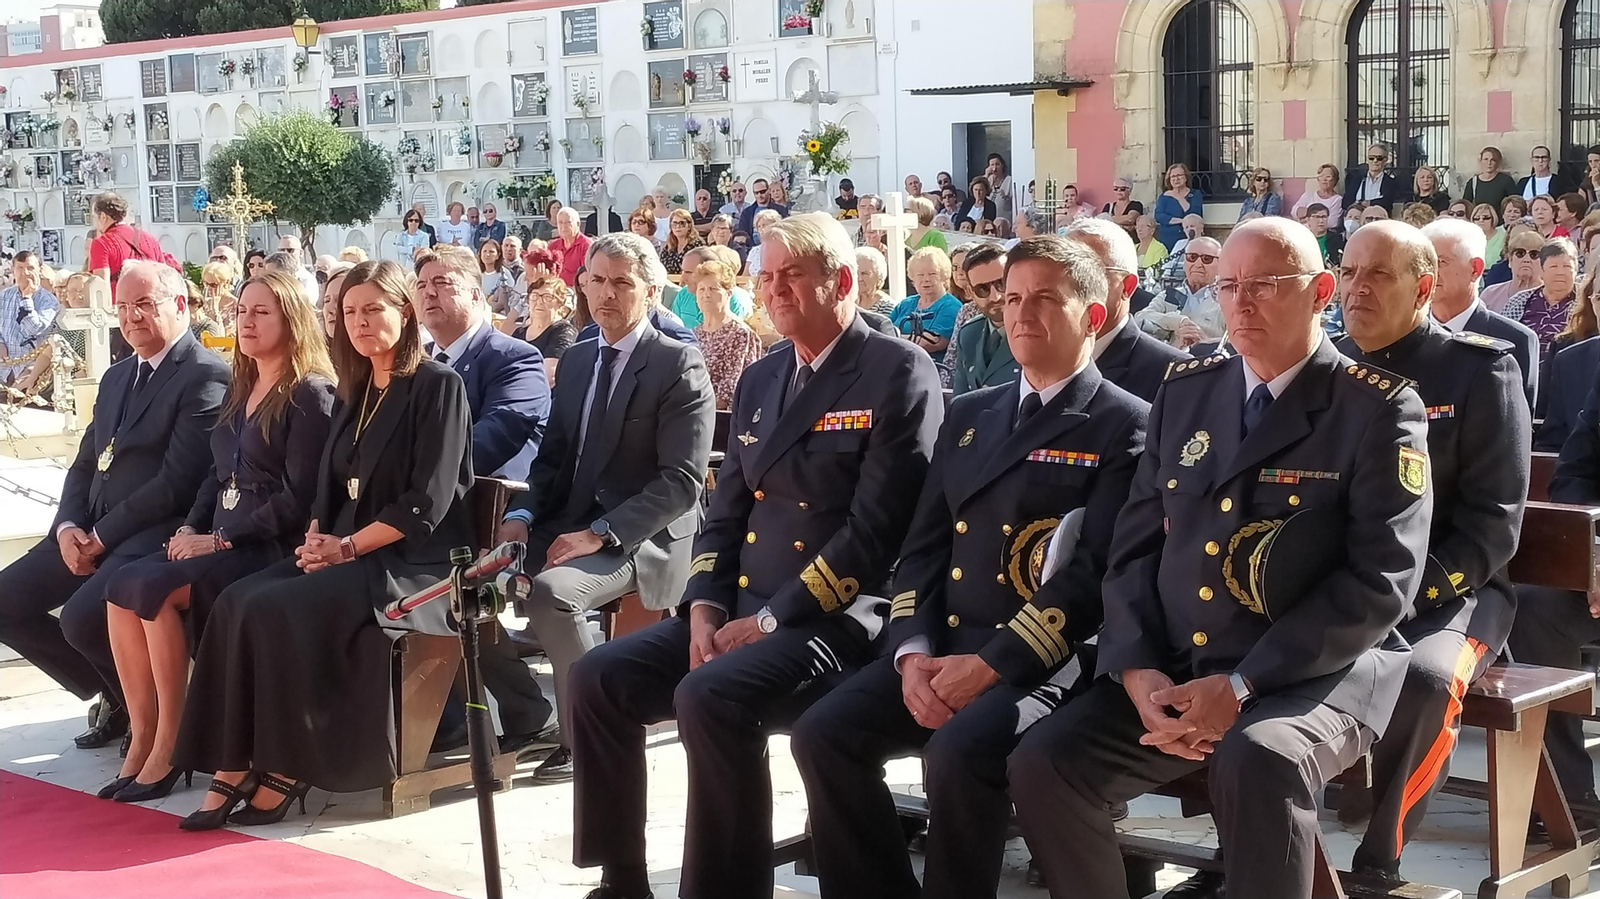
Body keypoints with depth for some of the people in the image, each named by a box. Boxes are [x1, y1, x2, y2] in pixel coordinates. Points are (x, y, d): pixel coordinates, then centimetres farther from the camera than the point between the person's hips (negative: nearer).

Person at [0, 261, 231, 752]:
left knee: (82, 616, -29)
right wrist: (68, 526, -2)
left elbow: (177, 481, -17)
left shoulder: (206, 376, -10)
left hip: (156, 530, -9)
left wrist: (103, 536, -15)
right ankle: (111, 695, 15)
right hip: (93, 530, 9)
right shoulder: (117, 377, 20)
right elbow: (85, 463, 19)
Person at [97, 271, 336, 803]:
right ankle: (142, 737, -12)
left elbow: (298, 498, -15)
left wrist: (223, 539, -16)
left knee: (155, 590, -27)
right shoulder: (241, 390, 18)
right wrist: (190, 528, 3)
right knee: (121, 588, -14)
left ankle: (169, 747, -17)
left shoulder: (310, 394, -8)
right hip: (220, 538, 8)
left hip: (270, 546, -8)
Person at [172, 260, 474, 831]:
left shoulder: (437, 386, -6)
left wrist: (348, 547, -16)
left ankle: (285, 771, -15)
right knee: (237, 603, -18)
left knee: (279, 608, -27)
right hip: (347, 553, 7)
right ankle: (232, 771, -20)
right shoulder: (355, 393, 17)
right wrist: (316, 538, -3)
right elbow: (330, 486, 17)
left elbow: (427, 503, -14)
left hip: (414, 563, -7)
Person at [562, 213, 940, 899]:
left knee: (710, 696, -32)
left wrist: (770, 620, -17)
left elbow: (876, 530, -16)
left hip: (838, 618, -8)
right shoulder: (760, 379, 16)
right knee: (598, 678, -6)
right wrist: (705, 607, -2)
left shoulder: (898, 373, -8)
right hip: (742, 610, 8)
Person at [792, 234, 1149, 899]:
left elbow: (1097, 570, -12)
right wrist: (912, 653, -4)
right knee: (823, 733, -15)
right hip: (942, 644, 6)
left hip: (1041, 662, -6)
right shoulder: (970, 414, 19)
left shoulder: (1124, 426, -2)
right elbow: (924, 546, 14)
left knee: (957, 752, -32)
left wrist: (991, 664, -19)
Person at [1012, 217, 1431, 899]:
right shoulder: (1185, 391, 13)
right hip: (1171, 671, 5)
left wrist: (1242, 687, -19)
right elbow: (1134, 547, 11)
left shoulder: (1379, 410, -4)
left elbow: (1379, 581, -12)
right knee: (1041, 761, -15)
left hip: (1313, 674, -5)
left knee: (1257, 761, -36)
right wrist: (1140, 672, -7)